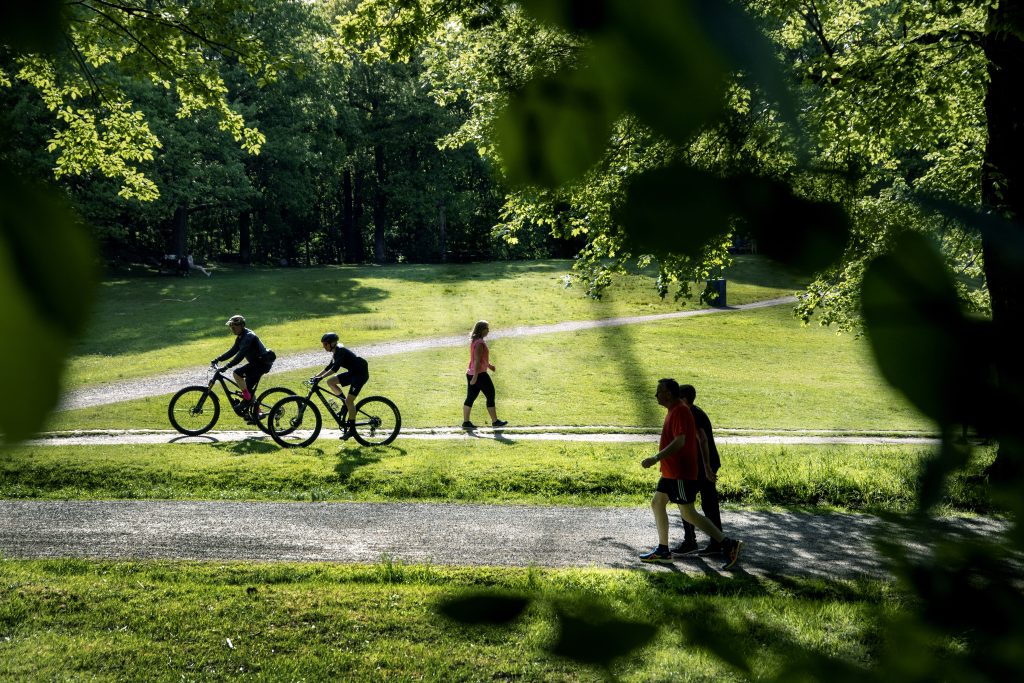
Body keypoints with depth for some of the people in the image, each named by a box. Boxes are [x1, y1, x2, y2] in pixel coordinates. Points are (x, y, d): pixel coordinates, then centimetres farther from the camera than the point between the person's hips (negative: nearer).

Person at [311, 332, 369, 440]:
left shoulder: (340, 351, -19)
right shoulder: (335, 352, 9)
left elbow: (335, 368, -30)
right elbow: (329, 367, 18)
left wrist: (321, 377, -36)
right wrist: (316, 376, 12)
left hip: (361, 373, -10)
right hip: (353, 373, 10)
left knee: (349, 401, -13)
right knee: (330, 382, 1)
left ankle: (352, 429, -6)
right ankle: (345, 403, 10)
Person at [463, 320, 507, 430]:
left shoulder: (474, 341, 12)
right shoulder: (480, 343, -18)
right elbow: (477, 360, -22)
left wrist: (488, 365, 33)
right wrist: (475, 376, -24)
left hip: (471, 373, 10)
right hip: (480, 374, -10)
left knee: (470, 397, 8)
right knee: (491, 396, 2)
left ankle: (466, 422, 7)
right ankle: (495, 421, 9)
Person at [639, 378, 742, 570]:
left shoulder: (680, 411, -19)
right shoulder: (674, 410, 14)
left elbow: (679, 441, -28)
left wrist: (655, 459, -28)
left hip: (681, 473, -11)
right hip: (671, 472, 11)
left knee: (688, 513, -8)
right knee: (657, 503, 14)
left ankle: (728, 545, -5)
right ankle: (663, 551, 21)